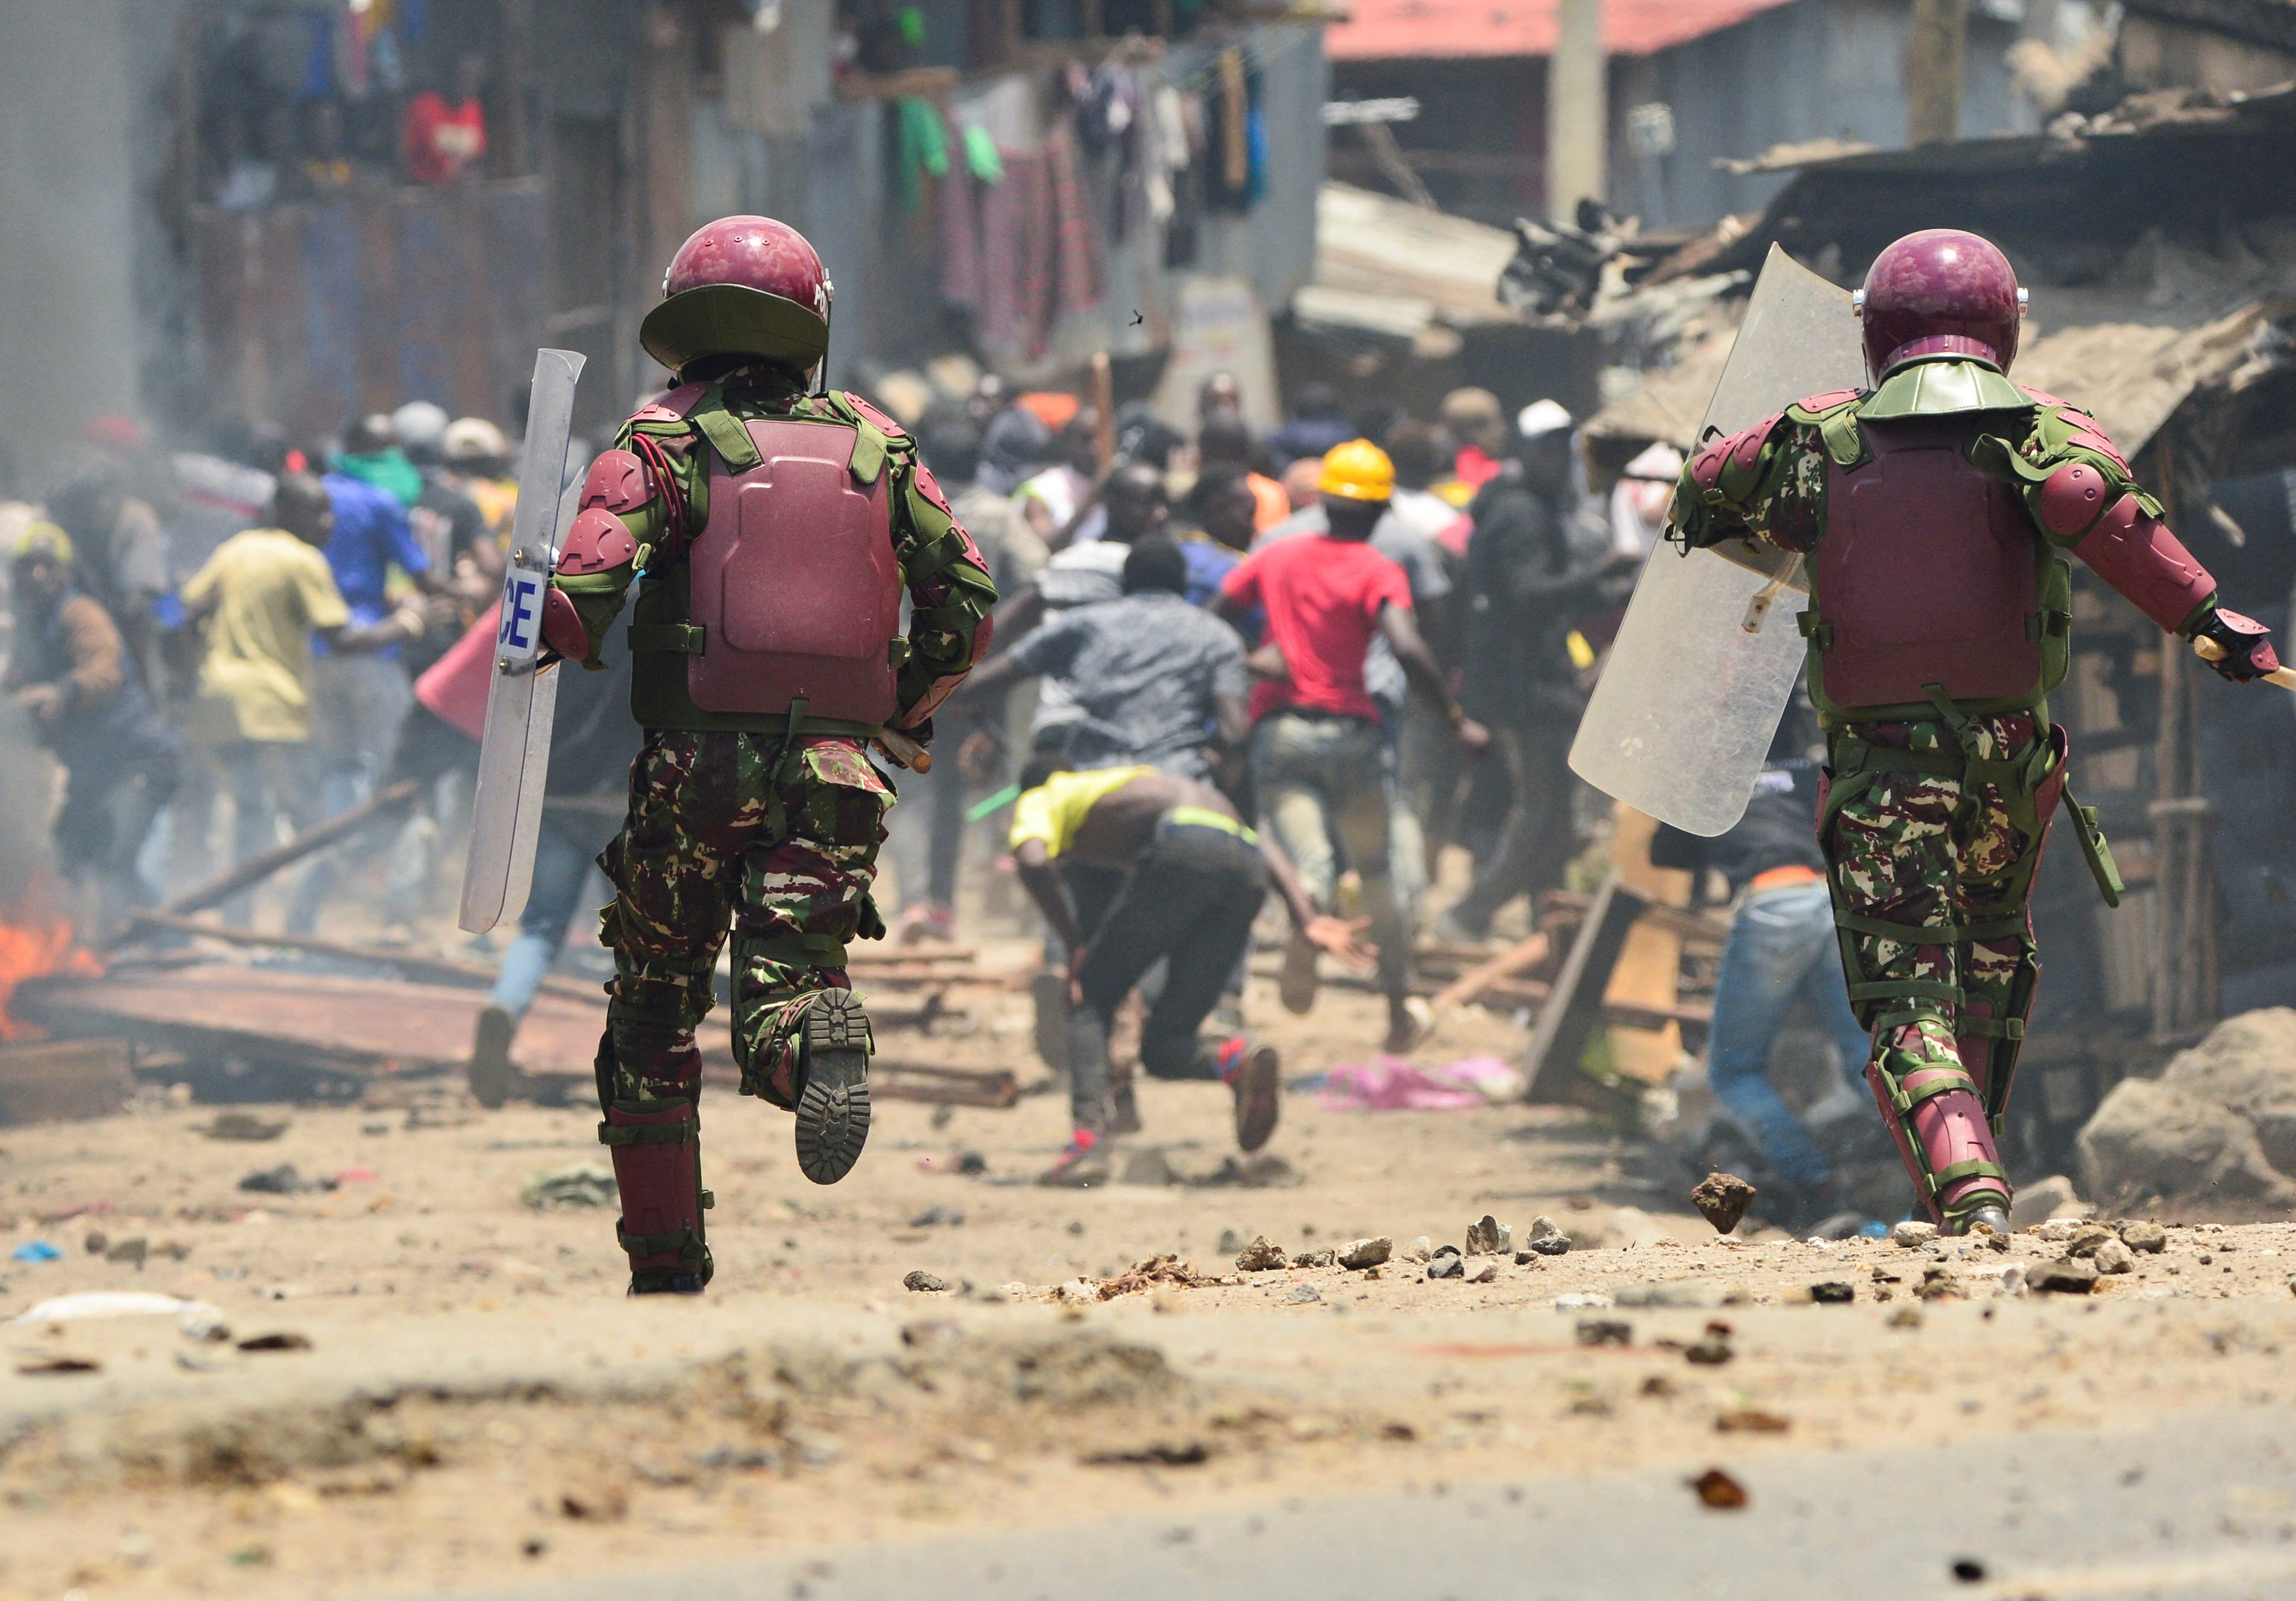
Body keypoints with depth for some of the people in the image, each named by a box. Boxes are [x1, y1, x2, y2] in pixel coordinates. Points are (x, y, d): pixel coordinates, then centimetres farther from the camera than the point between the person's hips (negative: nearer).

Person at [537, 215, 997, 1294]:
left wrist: (555, 640, 10)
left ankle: (667, 1271, 14)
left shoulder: (665, 442, 2)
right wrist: (904, 710, 23)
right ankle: (821, 1043, -38)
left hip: (699, 763, -2)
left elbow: (582, 587, -12)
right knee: (782, 983, -1)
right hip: (836, 770, 2)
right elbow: (966, 603, 8)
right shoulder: (878, 447, 12)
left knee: (654, 1015, 13)